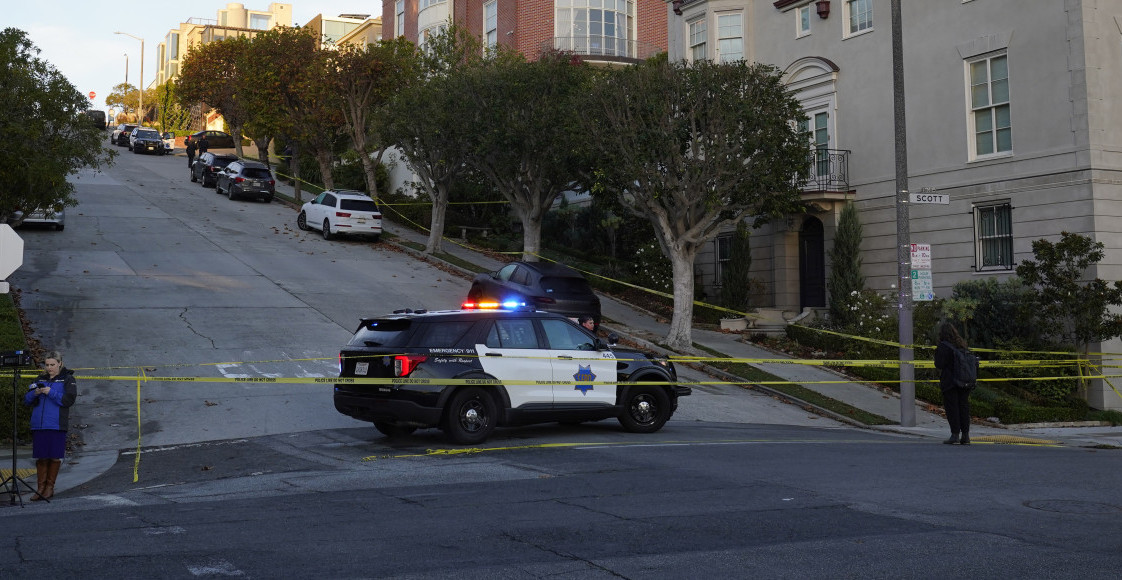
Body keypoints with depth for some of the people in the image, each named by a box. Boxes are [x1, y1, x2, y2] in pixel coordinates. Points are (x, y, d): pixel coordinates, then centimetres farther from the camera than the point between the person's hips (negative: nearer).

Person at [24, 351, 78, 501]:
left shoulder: (67, 380, 4)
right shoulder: (40, 379, 16)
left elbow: (69, 400, -8)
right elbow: (26, 401, 14)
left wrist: (51, 393, -16)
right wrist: (34, 393, -7)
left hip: (57, 425, -4)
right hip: (38, 425, 4)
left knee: (55, 456, 1)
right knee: (41, 457, 3)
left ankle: (50, 487, 12)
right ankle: (41, 487, 10)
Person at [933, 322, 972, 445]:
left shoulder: (943, 346, -10)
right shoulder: (962, 344, 11)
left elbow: (939, 365, -12)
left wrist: (936, 352, 3)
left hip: (950, 382, -6)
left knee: (951, 407, -2)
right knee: (964, 406, 8)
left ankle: (955, 434, -6)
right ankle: (965, 435, 8)